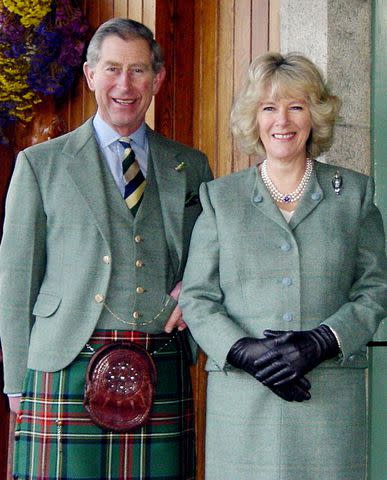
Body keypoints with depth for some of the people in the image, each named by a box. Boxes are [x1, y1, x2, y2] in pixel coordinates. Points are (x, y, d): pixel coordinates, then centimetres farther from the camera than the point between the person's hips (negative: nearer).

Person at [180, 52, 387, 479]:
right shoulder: (219, 197, 11)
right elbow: (197, 297, 6)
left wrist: (320, 342, -10)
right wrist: (243, 350, -11)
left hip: (331, 396, 0)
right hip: (241, 394, 0)